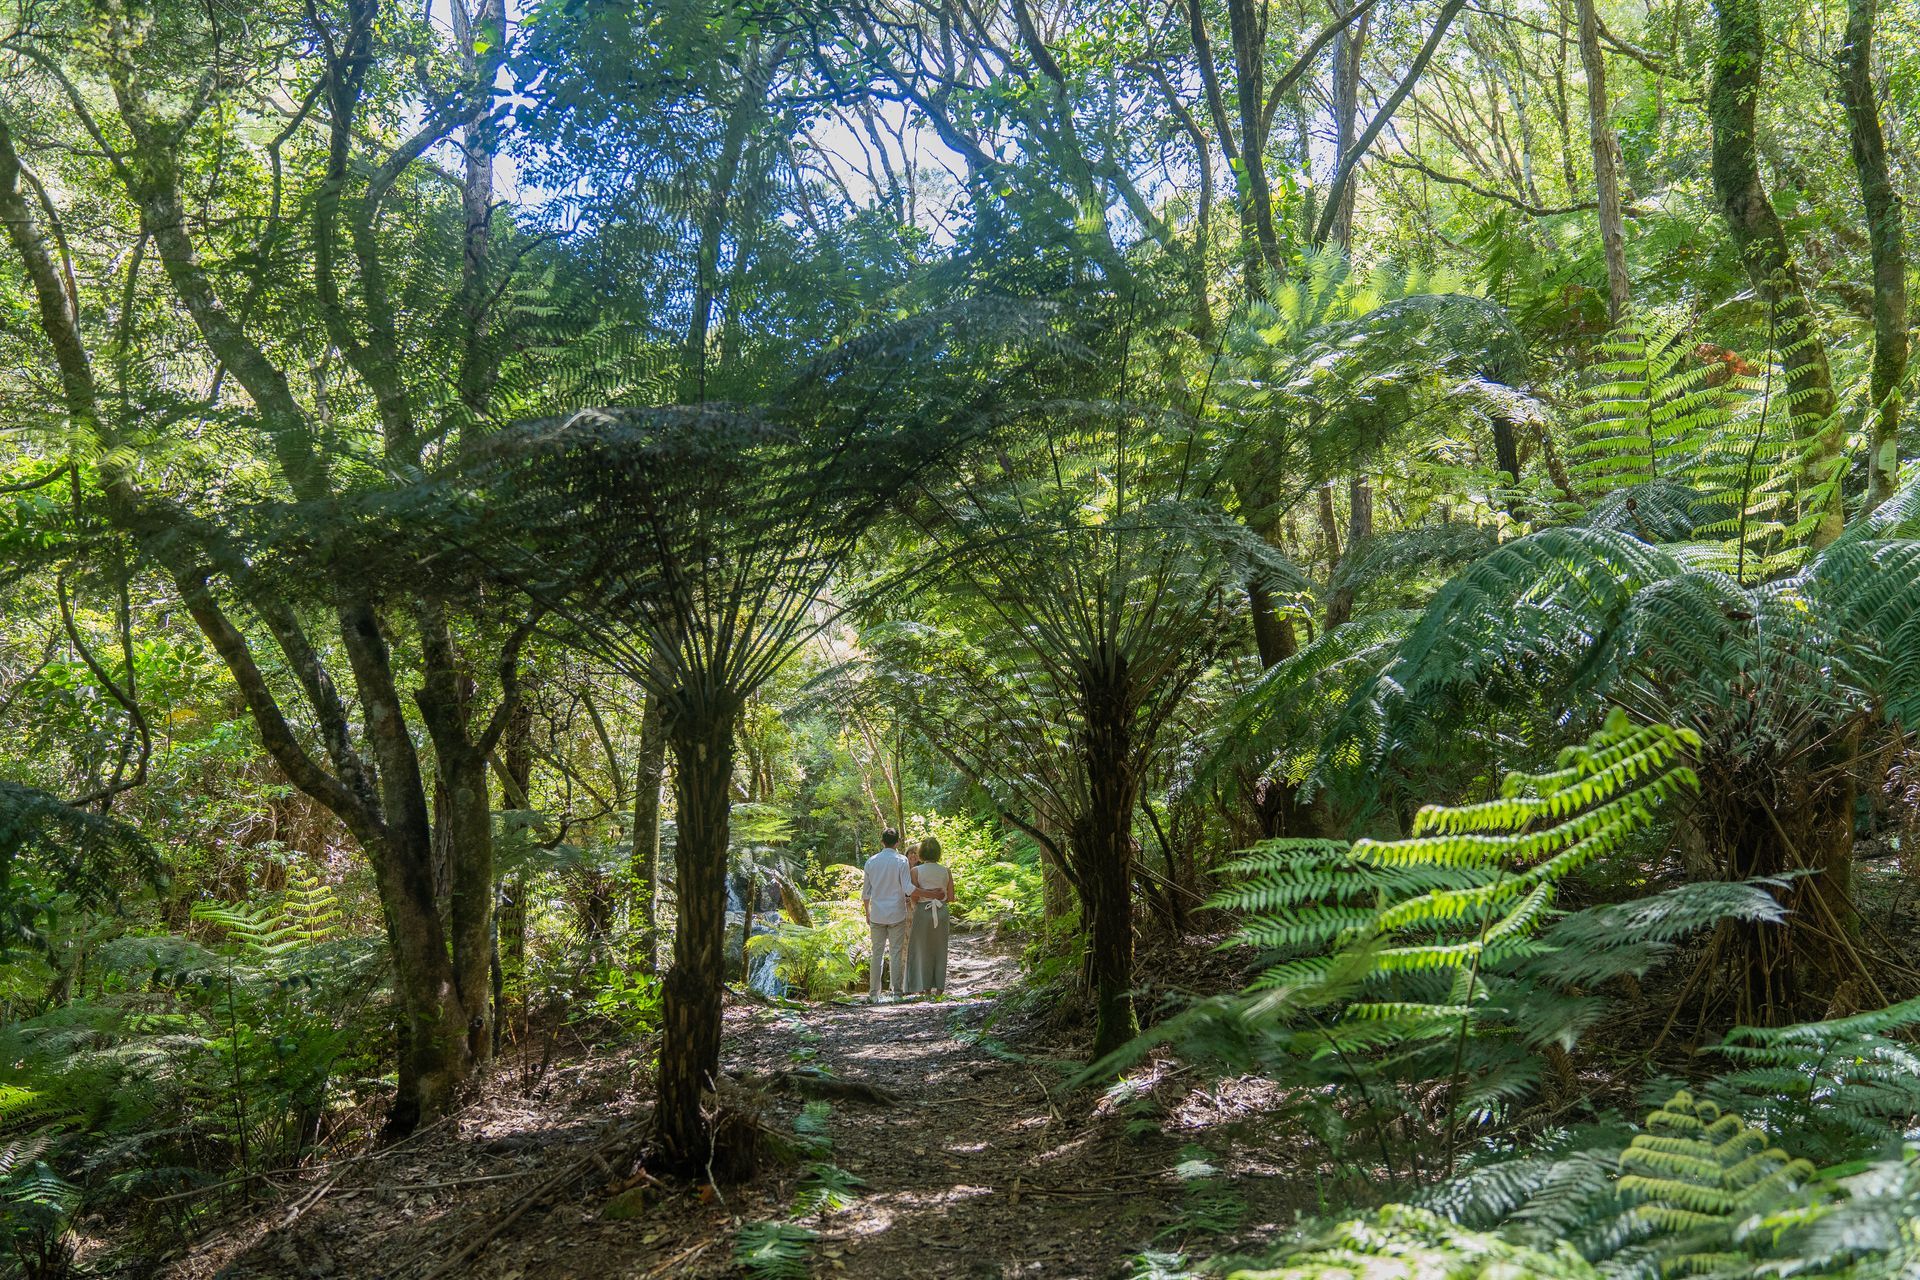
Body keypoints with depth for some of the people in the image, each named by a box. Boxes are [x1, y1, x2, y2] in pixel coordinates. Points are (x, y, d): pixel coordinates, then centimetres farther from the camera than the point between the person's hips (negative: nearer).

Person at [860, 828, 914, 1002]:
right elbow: (908, 889, -12)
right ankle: (897, 991, 6)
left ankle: (873, 993, 5)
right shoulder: (901, 861, -7)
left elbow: (865, 892, 8)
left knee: (877, 953, 6)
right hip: (897, 915, -2)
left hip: (877, 915, 3)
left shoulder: (871, 862, 3)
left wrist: (867, 914, 18)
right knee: (896, 953, 4)